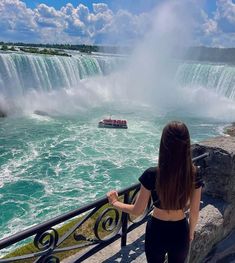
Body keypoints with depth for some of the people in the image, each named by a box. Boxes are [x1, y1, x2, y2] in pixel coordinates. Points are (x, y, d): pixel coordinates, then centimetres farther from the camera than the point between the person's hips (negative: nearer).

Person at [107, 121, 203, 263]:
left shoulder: (152, 174, -24)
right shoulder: (195, 173, -18)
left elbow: (137, 210, -13)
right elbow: (195, 212, -6)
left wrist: (115, 202, 4)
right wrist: (191, 233, 12)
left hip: (157, 232, -1)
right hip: (180, 232, 2)